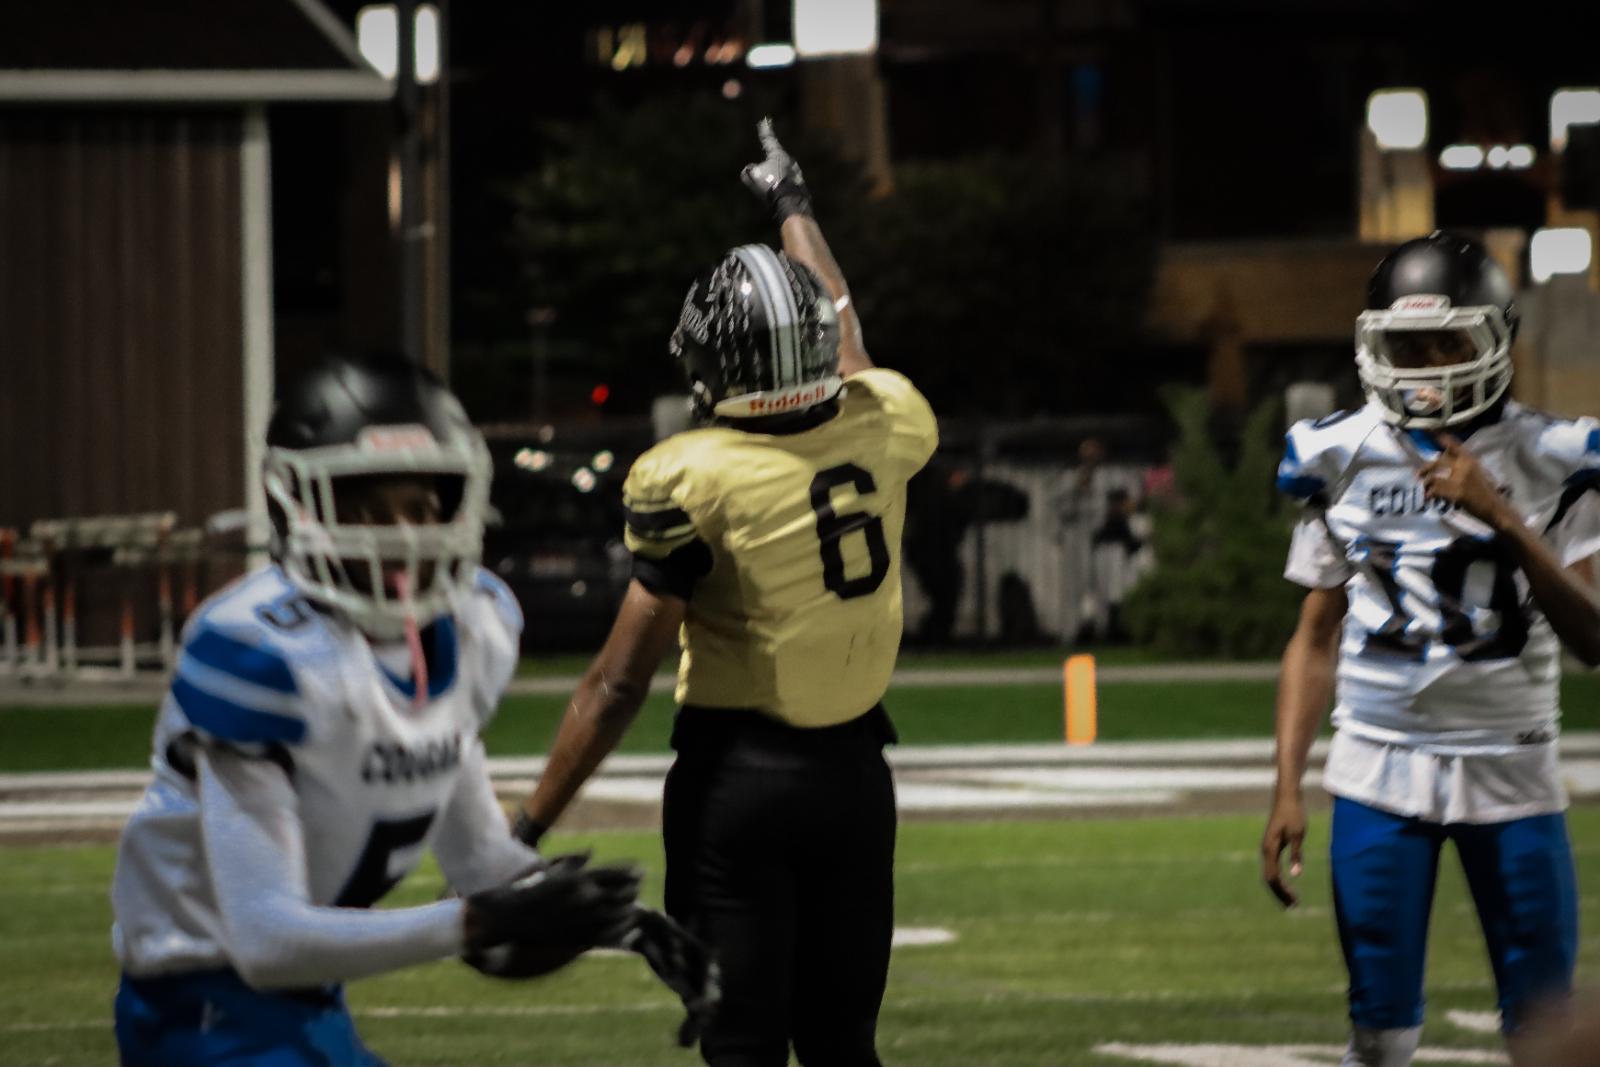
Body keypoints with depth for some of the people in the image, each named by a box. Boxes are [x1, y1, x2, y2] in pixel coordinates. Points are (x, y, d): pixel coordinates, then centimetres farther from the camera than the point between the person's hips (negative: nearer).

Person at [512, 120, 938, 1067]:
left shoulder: (691, 485, -15)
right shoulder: (882, 431, -2)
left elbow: (620, 684, -14)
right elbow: (844, 337, 24)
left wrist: (529, 829, -7)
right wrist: (796, 209, 42)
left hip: (738, 775, -5)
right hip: (855, 773, 5)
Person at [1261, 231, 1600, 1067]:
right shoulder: (1343, 461, 3)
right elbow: (1316, 639, 8)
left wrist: (1503, 521, -20)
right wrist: (1287, 789, 1)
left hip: (1512, 773, -1)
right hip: (1380, 771, 1)